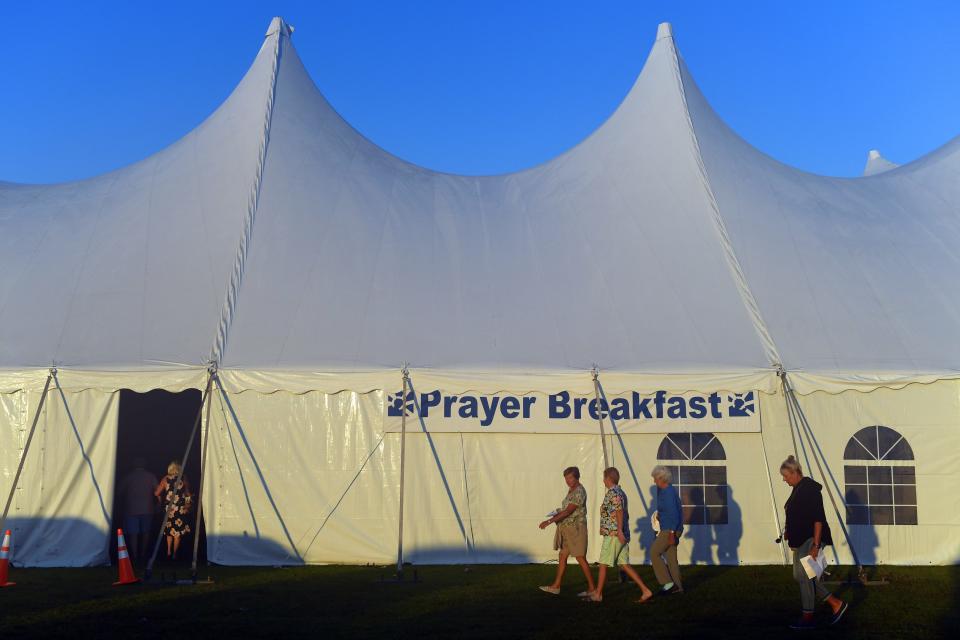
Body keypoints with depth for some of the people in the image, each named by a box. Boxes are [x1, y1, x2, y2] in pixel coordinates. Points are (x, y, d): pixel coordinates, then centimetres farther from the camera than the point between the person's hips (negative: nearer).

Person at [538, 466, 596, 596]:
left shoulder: (579, 492, -18)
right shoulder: (571, 490, 13)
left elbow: (568, 511, -25)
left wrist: (549, 521, -27)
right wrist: (558, 513, 5)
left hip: (576, 528, -10)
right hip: (567, 528, 10)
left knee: (581, 558, -4)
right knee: (562, 556, 10)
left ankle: (592, 588, 4)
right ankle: (556, 586, 15)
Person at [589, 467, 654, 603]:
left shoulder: (612, 493, -12)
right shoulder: (621, 493, 17)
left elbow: (619, 511, -24)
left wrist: (619, 531, -29)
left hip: (613, 535, -9)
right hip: (622, 536, 9)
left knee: (603, 564, 2)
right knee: (624, 565, 7)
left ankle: (598, 594, 11)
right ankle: (646, 591, 0)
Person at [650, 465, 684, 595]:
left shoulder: (668, 493, -19)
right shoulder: (669, 490, 12)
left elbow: (674, 514, -24)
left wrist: (671, 533, -25)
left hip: (669, 530, -10)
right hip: (672, 529, 10)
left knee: (654, 553, -4)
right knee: (671, 556, 12)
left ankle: (667, 583, -4)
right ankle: (677, 586, 15)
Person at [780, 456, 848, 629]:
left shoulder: (810, 489, -16)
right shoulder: (797, 489, 14)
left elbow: (818, 519, -20)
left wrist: (815, 545, -23)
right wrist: (789, 531, 14)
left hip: (811, 539, -10)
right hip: (801, 540, 10)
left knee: (804, 575, -7)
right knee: (799, 576, 10)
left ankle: (807, 618, 2)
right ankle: (836, 604, 17)